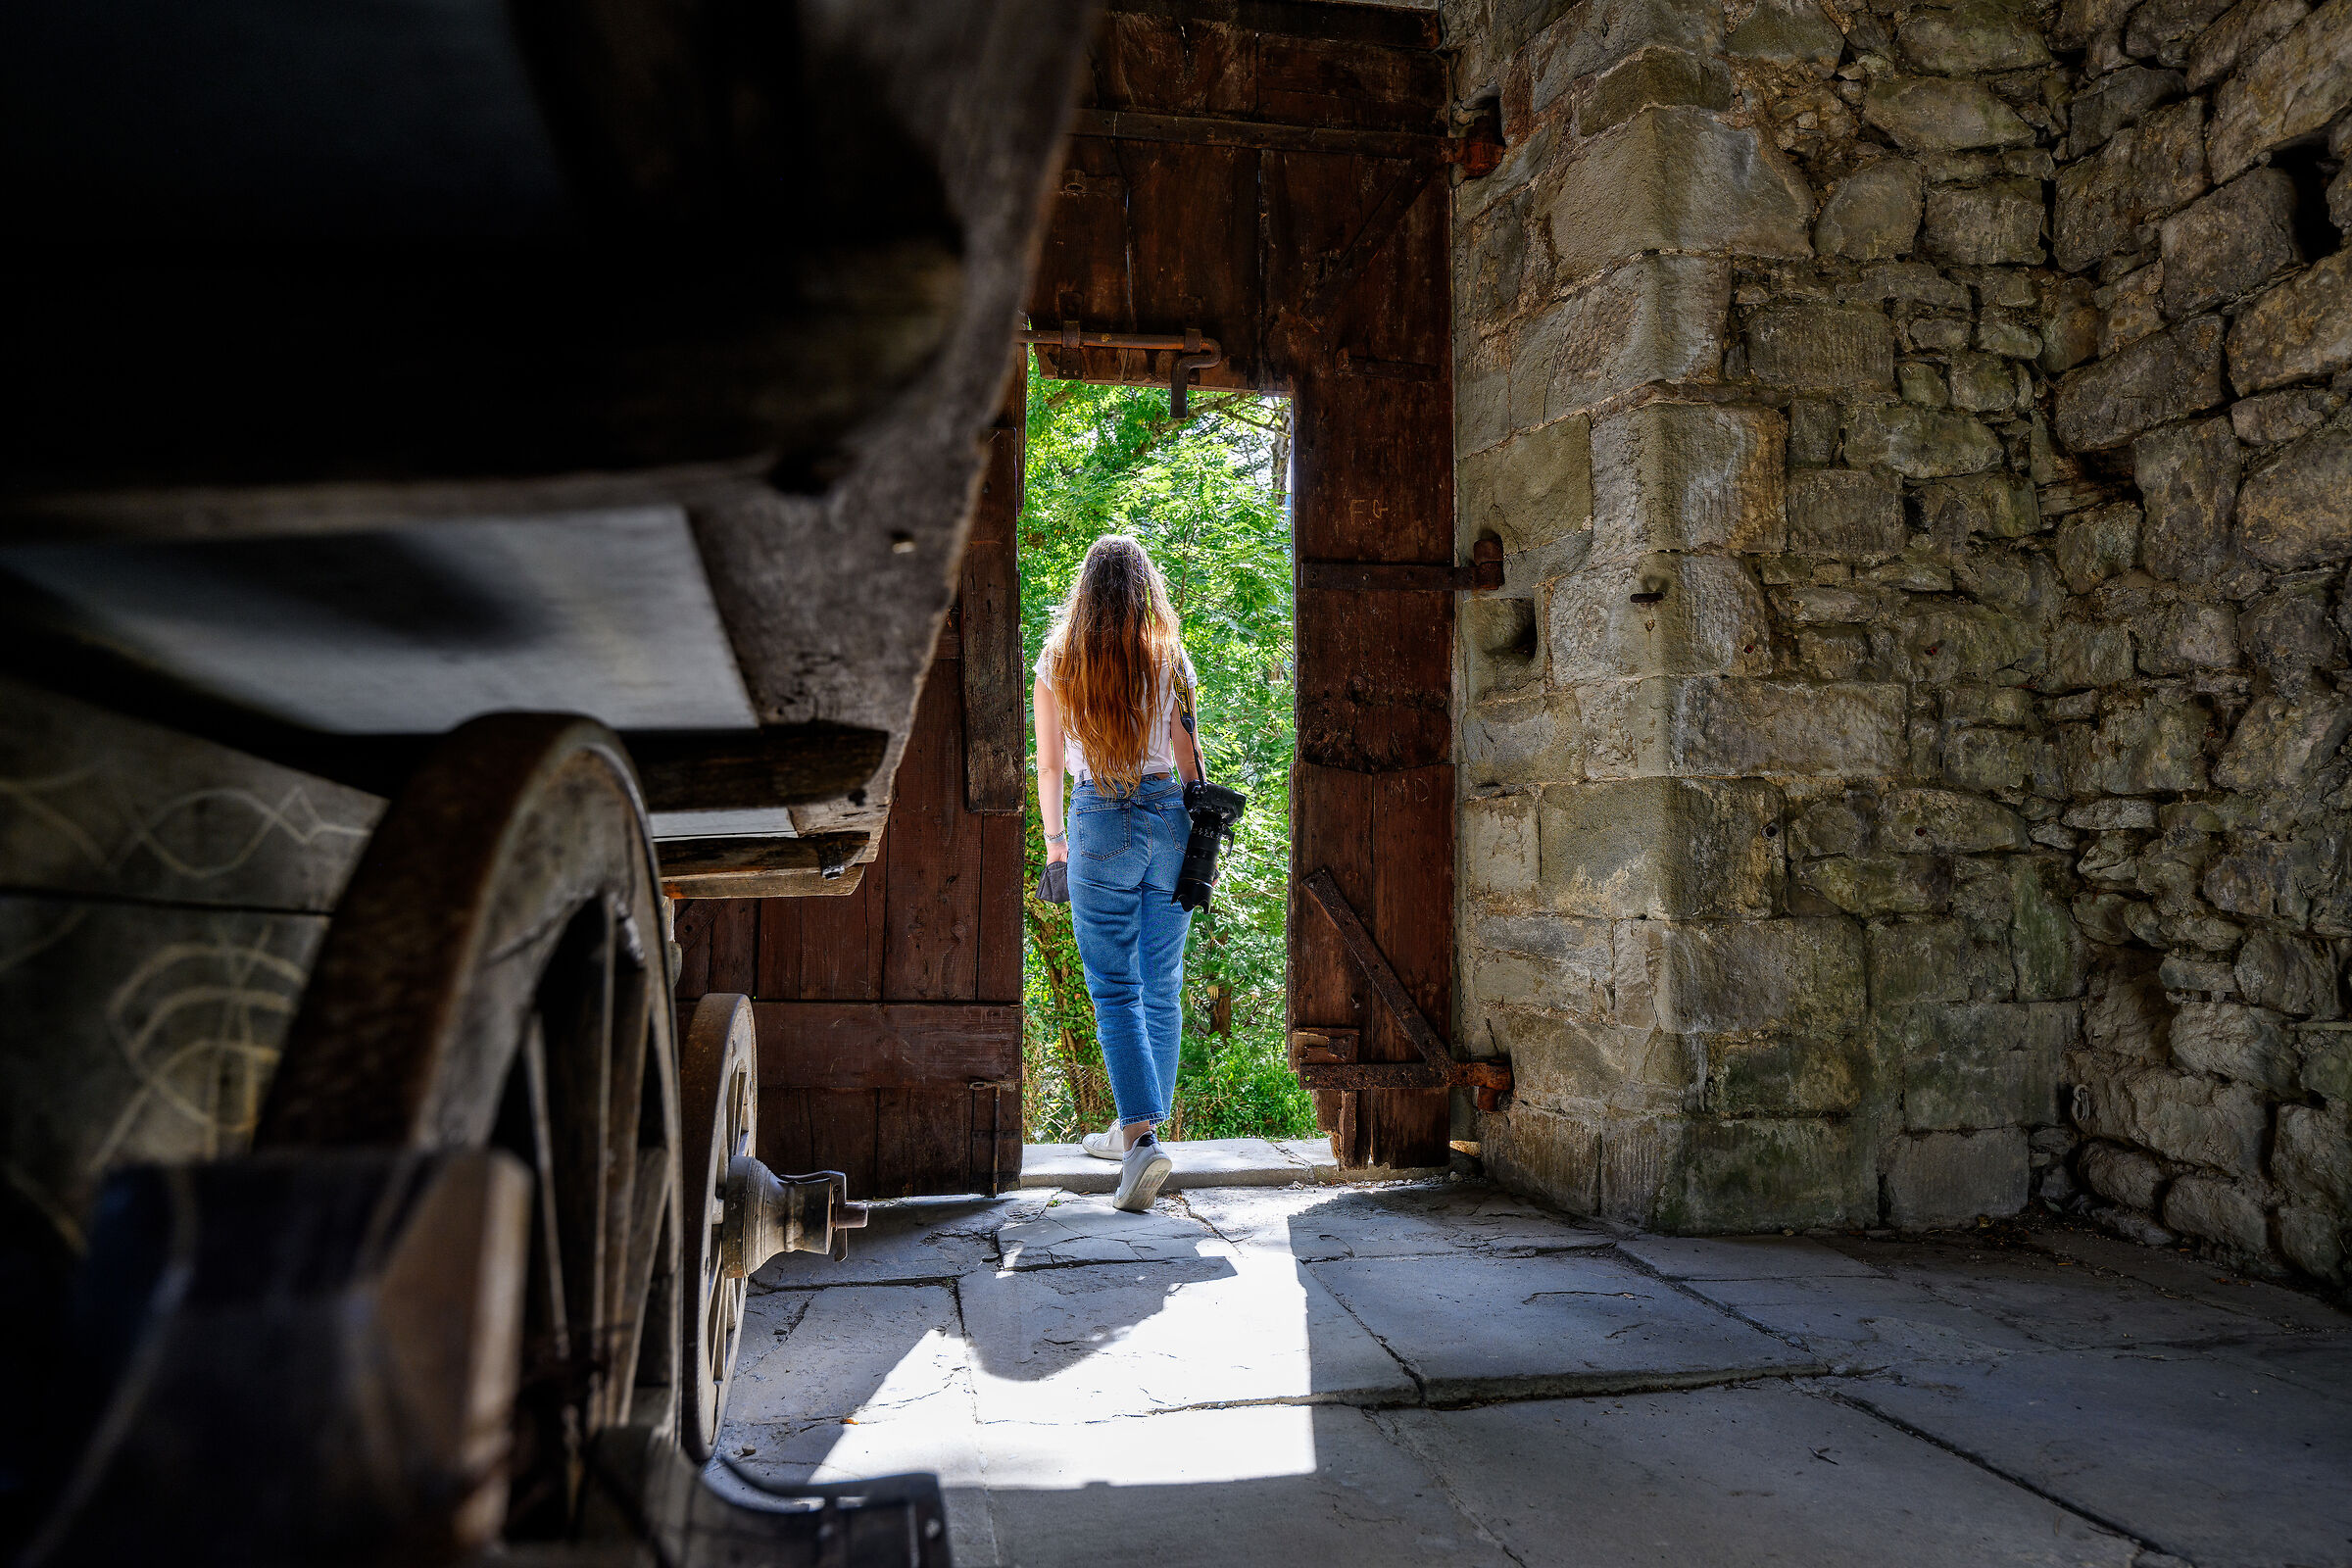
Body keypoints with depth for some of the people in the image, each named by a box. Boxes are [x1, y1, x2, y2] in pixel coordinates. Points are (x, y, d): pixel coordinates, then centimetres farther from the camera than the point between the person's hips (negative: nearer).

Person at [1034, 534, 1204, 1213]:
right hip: (1167, 815, 2)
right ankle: (1139, 1128, 22)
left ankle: (1141, 1135, -15)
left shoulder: (1058, 661, 0)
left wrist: (1053, 837, 16)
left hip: (1100, 821, -2)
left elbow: (1049, 765, 4)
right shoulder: (1170, 659, 3)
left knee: (1114, 989, -1)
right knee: (1161, 986, 11)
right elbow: (1189, 762, 5)